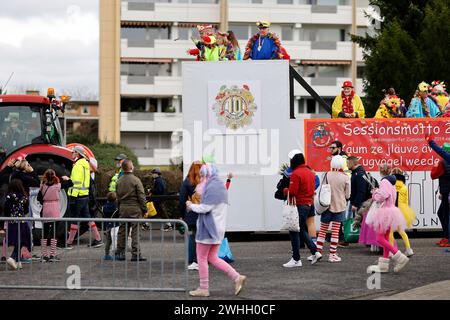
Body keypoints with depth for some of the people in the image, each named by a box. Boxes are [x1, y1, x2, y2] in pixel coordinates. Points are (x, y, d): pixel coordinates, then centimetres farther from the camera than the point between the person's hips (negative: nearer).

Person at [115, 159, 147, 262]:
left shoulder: (119, 181, 7)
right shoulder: (136, 180, -10)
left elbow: (118, 196, 14)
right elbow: (141, 196, -11)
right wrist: (144, 209, -4)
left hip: (123, 208, 6)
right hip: (135, 208, -5)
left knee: (122, 231, 11)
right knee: (135, 231, -3)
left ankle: (120, 253, 15)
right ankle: (135, 254, -4)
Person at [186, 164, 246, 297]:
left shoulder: (211, 187, -16)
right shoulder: (221, 186, 16)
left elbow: (205, 208, -21)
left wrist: (192, 206, -5)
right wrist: (195, 206, 8)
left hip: (208, 228, -10)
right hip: (219, 228, 10)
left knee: (201, 258, 2)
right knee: (212, 258, 14)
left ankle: (204, 288, 8)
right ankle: (237, 277, 4)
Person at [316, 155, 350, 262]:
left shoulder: (327, 175, -7)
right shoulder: (345, 177, -8)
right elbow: (348, 195, -3)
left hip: (327, 205, 1)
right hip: (340, 206, -1)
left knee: (323, 230, 9)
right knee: (335, 231, 3)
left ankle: (318, 252, 9)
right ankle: (333, 254, 5)